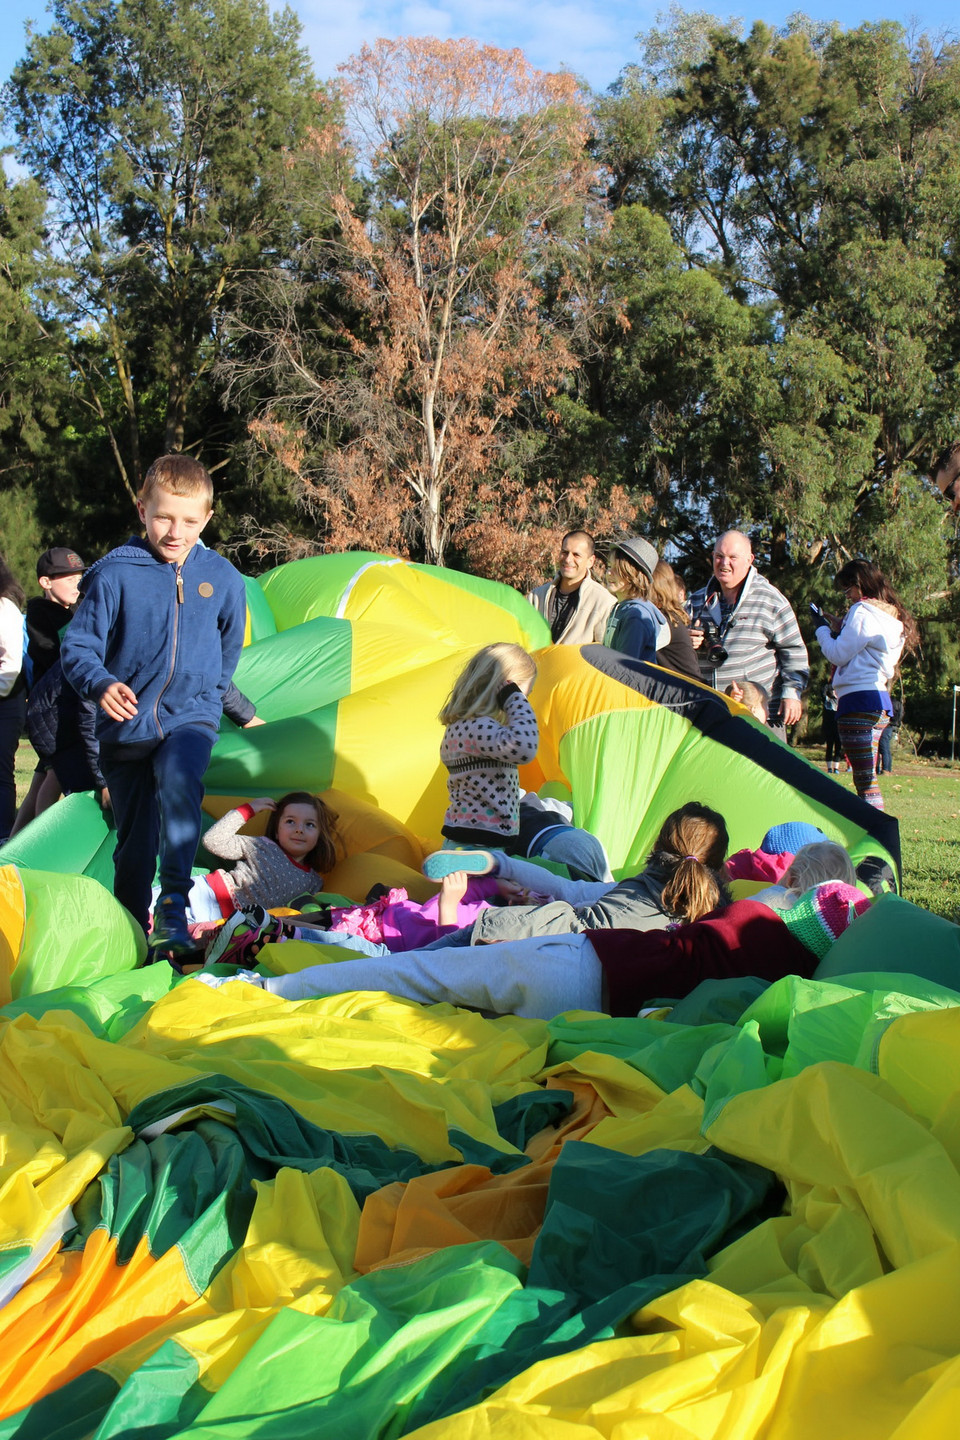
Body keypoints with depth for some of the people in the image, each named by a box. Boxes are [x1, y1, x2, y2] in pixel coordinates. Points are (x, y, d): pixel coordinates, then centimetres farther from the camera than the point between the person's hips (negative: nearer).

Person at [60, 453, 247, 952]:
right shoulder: (114, 574, -9)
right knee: (134, 840, 6)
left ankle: (174, 903, -25)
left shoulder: (222, 578, 1)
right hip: (126, 724, 0)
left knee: (178, 777, -32)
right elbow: (77, 644, -6)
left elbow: (229, 647, 18)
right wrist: (101, 684, -24)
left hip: (191, 718, 0)